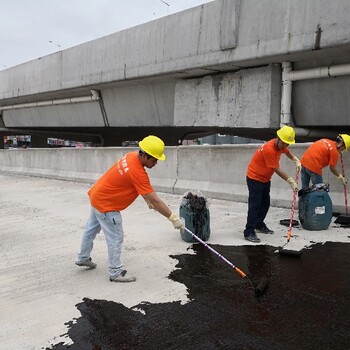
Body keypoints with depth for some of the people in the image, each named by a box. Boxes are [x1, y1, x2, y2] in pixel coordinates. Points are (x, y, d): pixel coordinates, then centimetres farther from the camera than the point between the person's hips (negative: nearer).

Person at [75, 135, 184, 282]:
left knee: (91, 229, 25)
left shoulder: (132, 156, -6)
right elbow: (155, 200, -30)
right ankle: (116, 273, 12)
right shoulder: (137, 172, -32)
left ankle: (83, 258, 45)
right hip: (106, 204, -10)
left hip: (97, 195, 10)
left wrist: (148, 200, 8)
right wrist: (173, 218, -25)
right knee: (116, 238, -1)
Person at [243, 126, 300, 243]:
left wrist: (297, 161, 2)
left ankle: (259, 225, 30)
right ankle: (249, 232, -9)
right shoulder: (269, 149, -29)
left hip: (265, 179, 9)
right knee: (254, 205, -11)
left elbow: (288, 153, 20)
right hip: (254, 179, -9)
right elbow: (277, 169, -25)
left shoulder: (281, 145, -3)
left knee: (265, 204, 15)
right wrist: (291, 181, -23)